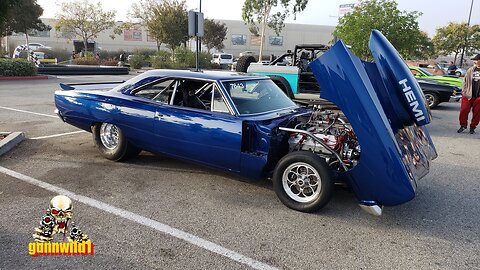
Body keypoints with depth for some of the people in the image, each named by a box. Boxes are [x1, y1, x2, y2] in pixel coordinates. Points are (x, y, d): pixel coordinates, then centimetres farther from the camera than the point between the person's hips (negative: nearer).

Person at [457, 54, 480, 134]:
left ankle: (473, 127, 19)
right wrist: (464, 91, 3)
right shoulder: (471, 70, 6)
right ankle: (463, 125, 13)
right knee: (463, 111, -2)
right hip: (468, 95, 1)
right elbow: (465, 81, 11)